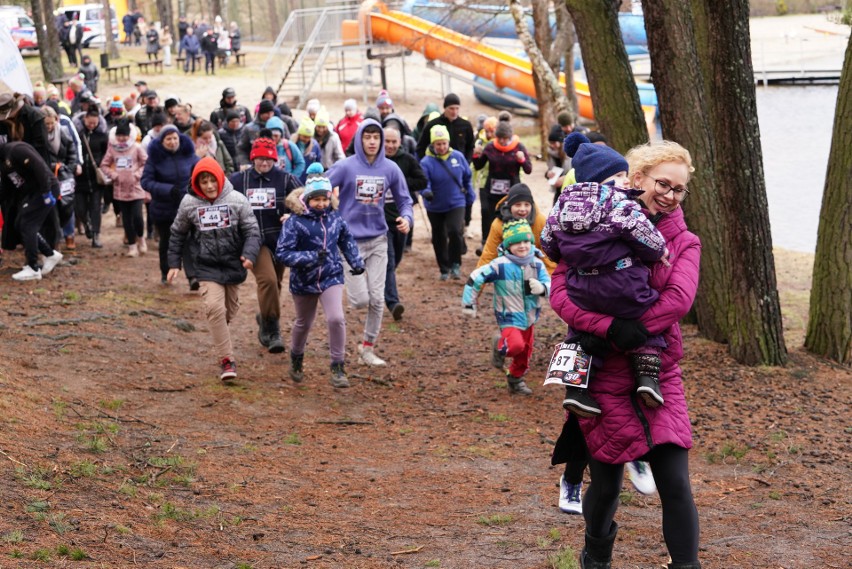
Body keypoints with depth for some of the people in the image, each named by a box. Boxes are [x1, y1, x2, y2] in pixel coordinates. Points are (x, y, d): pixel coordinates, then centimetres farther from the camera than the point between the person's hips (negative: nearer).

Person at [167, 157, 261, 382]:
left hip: (233, 265, 1)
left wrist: (249, 254, -24)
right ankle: (226, 360, -12)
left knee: (230, 310, 13)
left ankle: (221, 341, 40)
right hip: (207, 267, -1)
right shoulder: (189, 203, -4)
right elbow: (178, 234, 9)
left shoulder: (237, 200, -8)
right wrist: (174, 263, 7)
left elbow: (252, 231, -7)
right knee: (214, 308, -16)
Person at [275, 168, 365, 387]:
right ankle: (296, 358, 47)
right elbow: (282, 254, -21)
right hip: (303, 281, -1)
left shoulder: (335, 218, -4)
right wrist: (311, 257, -30)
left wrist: (356, 262, 6)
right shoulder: (295, 222, -17)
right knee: (303, 323, 18)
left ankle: (338, 368, -6)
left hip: (331, 277, 1)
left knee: (336, 318, -18)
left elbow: (347, 240, 17)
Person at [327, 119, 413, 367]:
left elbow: (404, 199, 11)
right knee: (360, 300, -8)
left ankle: (368, 347, 17)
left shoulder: (390, 169, 1)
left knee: (377, 298, 1)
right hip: (351, 241, -3)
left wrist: (406, 217, -9)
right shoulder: (345, 167, -9)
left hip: (378, 240, 3)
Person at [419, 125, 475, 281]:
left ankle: (455, 264, -3)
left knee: (455, 231, -22)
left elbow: (467, 178, 9)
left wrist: (470, 196, 16)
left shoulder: (458, 157, -5)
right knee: (439, 239, 12)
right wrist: (426, 192, -49)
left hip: (456, 203, 0)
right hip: (435, 207, 0)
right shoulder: (427, 162, -15)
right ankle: (444, 269, 31)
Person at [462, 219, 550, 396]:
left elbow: (549, 284, -4)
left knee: (525, 354, 18)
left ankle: (515, 379, 42)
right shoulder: (500, 265, -19)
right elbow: (475, 278, -13)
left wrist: (542, 288, -29)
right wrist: (469, 304, -9)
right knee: (516, 345, -31)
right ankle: (502, 346, 3)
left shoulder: (537, 264, -5)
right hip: (509, 319, -5)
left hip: (529, 318, 6)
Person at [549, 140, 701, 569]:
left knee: (675, 483, -8)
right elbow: (560, 292, -10)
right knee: (606, 484, 9)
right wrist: (611, 327, -26)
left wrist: (618, 337, -23)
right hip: (605, 377, -1)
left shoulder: (683, 242, 4)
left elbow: (679, 299, -13)